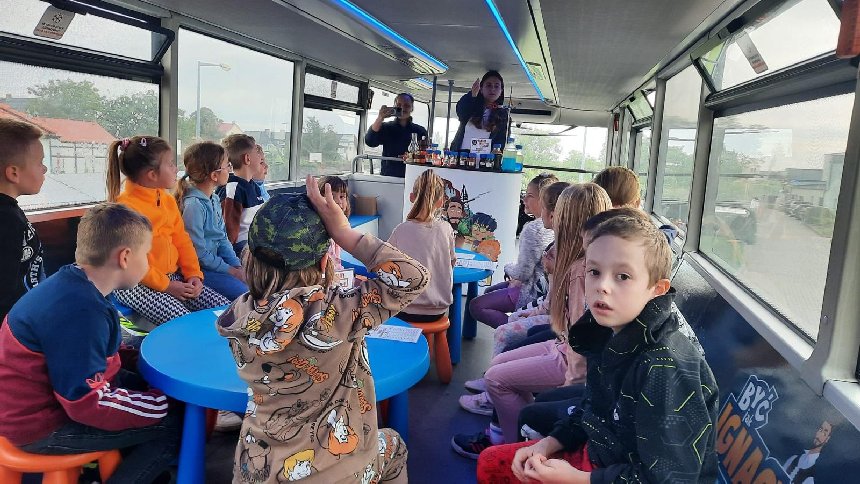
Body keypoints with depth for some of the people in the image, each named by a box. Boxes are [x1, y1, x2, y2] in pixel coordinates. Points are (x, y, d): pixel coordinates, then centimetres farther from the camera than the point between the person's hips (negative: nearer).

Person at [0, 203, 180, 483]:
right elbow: (88, 404, -29)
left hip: (49, 394, 10)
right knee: (174, 423, -13)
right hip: (41, 426, -10)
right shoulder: (80, 312, -32)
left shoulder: (73, 285, -3)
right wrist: (165, 405, -19)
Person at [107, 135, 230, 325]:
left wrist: (194, 274, 1)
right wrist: (166, 286, -17)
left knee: (226, 309, -5)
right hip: (135, 284, -8)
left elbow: (182, 240, 13)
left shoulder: (168, 200, 11)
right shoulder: (124, 207, -14)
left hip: (173, 277, 8)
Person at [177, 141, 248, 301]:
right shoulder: (193, 204, -20)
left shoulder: (214, 200, 10)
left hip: (214, 261, 9)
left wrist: (237, 266, 1)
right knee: (243, 293, -21)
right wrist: (230, 270, -12)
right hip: (199, 269, -9)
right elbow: (199, 252, -19)